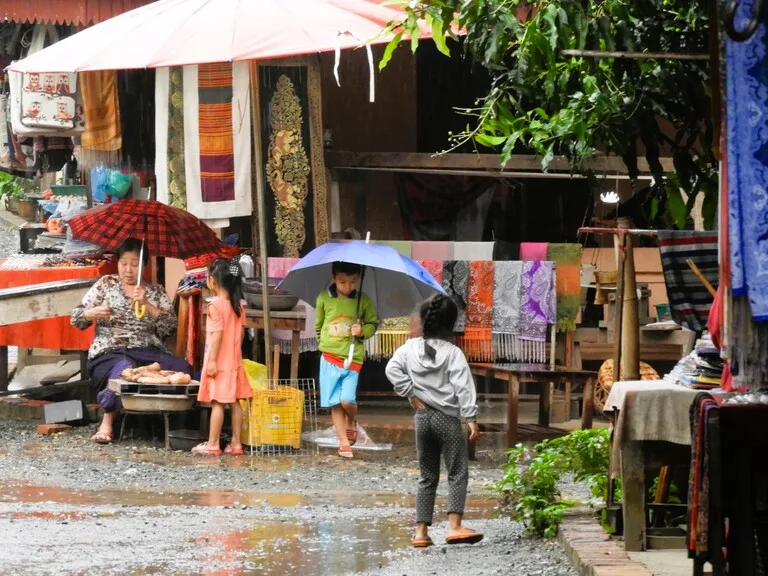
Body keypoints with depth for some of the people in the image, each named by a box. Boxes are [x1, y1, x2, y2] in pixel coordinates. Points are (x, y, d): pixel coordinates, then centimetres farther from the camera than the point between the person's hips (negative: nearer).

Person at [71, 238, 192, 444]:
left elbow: (171, 327, 3)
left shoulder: (155, 292, 16)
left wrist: (146, 305, -10)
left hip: (148, 352, 2)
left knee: (182, 369, -30)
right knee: (125, 369, -40)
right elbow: (76, 319, 9)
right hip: (110, 354, -2)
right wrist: (93, 313, -14)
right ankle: (107, 423, -20)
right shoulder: (105, 284, 15)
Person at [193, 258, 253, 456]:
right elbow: (241, 333, 11)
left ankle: (213, 444, -4)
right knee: (234, 402, 9)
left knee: (217, 402, -6)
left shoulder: (215, 305, -14)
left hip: (219, 361, -7)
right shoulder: (238, 305, 8)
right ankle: (236, 443, 10)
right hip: (234, 360, 7)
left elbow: (218, 333, -19)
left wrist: (212, 360, -18)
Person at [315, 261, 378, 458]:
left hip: (353, 359, -1)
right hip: (330, 358, 1)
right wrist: (324, 343, 13)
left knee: (347, 400, -14)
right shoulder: (324, 299, 1)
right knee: (335, 403, 1)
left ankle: (351, 423, 19)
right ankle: (344, 442, 10)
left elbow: (373, 323, 10)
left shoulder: (363, 301, 0)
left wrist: (363, 331, -10)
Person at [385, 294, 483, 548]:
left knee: (427, 477, 11)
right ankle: (454, 526, -14)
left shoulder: (411, 347, 2)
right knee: (458, 473, -1)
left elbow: (392, 369, -3)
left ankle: (421, 531, 6)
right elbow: (463, 387, -14)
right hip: (448, 419, -5)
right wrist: (471, 418, -13)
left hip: (422, 417, 5)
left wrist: (411, 394, 2)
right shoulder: (452, 353, -10)